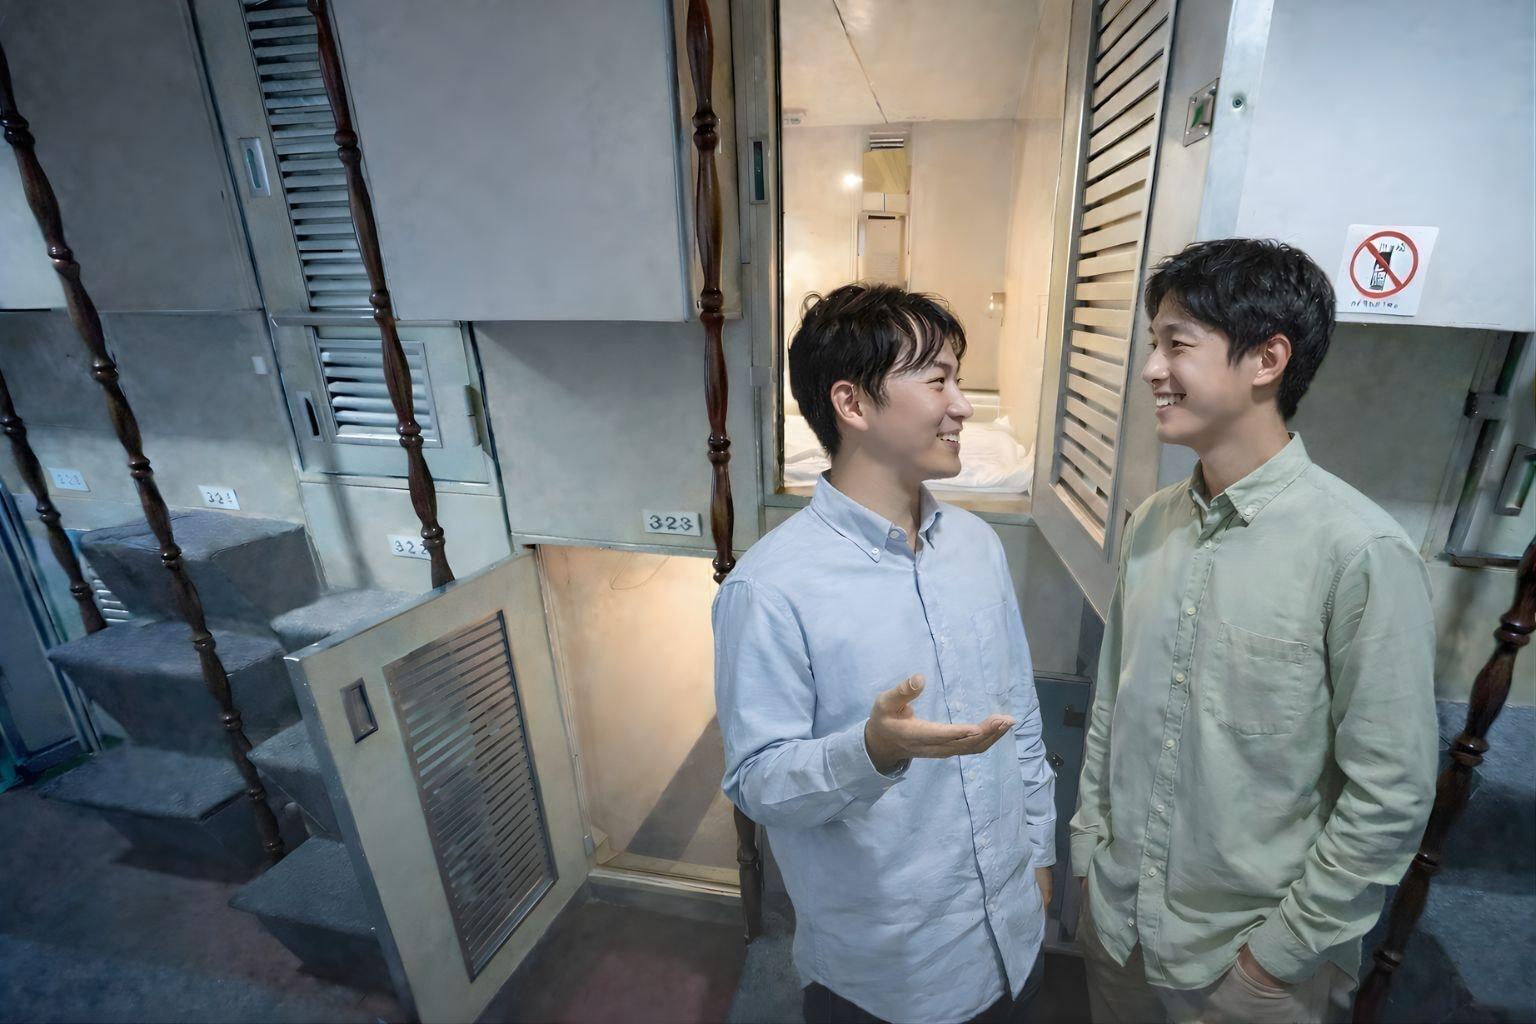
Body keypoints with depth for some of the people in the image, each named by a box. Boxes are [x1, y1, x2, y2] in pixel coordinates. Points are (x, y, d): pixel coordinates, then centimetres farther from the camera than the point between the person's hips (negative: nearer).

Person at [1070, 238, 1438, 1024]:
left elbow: (1391, 799, -15)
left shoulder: (1362, 552, -21)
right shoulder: (1148, 524, -6)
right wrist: (1088, 854, 7)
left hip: (1252, 959, -4)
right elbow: (1111, 702, 3)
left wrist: (1281, 950, -10)